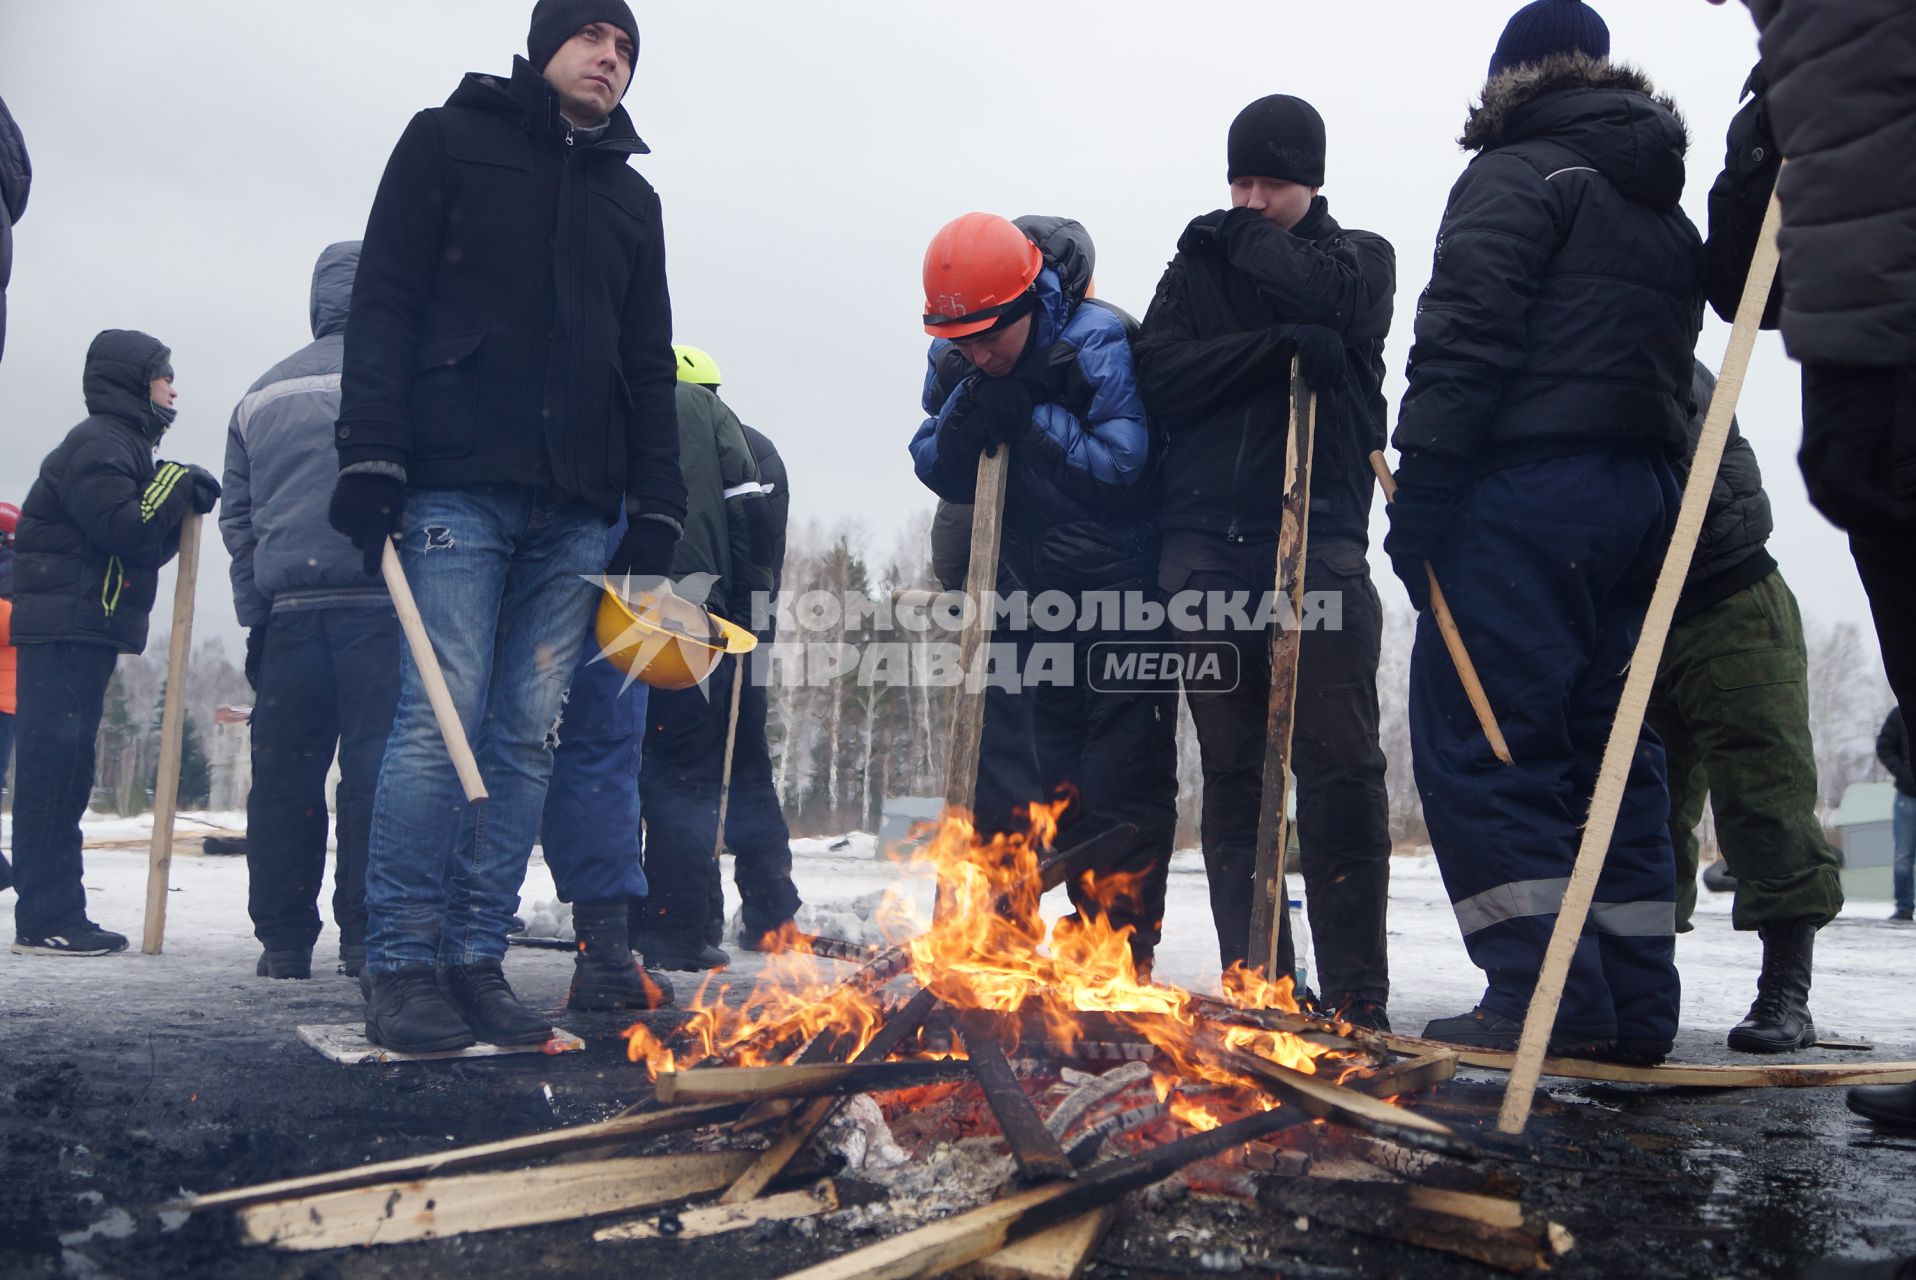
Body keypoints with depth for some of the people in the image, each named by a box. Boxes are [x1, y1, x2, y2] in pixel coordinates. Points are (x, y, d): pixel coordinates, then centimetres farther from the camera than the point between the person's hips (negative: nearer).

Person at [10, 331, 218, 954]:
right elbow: (123, 529, -21)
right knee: (55, 763, -10)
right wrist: (179, 487, -8)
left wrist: (181, 507, 5)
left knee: (64, 769, 10)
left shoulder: (127, 446, 23)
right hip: (63, 628, -11)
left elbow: (145, 546, 21)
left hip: (88, 629, 11)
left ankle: (58, 916, 14)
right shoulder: (97, 442, -9)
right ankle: (44, 921, -9)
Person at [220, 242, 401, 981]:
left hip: (286, 607, 4)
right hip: (380, 601, -4)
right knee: (376, 768, -3)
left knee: (285, 776, 7)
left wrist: (256, 608, 18)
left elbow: (237, 517, 18)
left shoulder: (264, 394, 18)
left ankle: (283, 939, 11)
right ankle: (367, 935, -3)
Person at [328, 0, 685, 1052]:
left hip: (575, 509, 4)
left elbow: (650, 367, 18)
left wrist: (656, 510, 7)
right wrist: (371, 460, -11)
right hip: (458, 485, -4)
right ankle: (401, 967, -4)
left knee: (528, 736, 0)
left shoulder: (633, 197, 22)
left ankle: (477, 961, 5)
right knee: (441, 720, -10)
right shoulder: (448, 140, 11)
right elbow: (383, 306, 1)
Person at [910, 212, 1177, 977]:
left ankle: (1124, 949, 0)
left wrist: (1032, 417, -28)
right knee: (1060, 768, 13)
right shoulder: (953, 361, -3)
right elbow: (942, 476, -2)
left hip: (1121, 582, -7)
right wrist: (963, 417, -21)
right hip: (1039, 589, 7)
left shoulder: (1098, 342, -21)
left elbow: (1122, 463, -24)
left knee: (1123, 773, -7)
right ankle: (1088, 926, 25)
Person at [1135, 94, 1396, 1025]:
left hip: (1319, 540, -2)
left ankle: (1355, 994, -1)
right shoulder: (1197, 264, 19)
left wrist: (1246, 240, 5)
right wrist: (1278, 345, -10)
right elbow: (1159, 374, 2)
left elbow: (1331, 302, -9)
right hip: (1205, 546, 2)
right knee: (1231, 773, 3)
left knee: (1339, 766, -6)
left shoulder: (1359, 257, 16)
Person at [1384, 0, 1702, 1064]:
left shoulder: (1518, 176, -1)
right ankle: (1630, 1008, 10)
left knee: (1477, 746, -7)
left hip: (1526, 488, -8)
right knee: (1608, 749, 9)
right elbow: (1673, 367, 19)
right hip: (1642, 498, 8)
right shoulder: (1669, 217, 24)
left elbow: (1464, 338, -13)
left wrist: (1419, 495, -15)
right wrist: (1650, 507, 18)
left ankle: (1544, 996, -11)